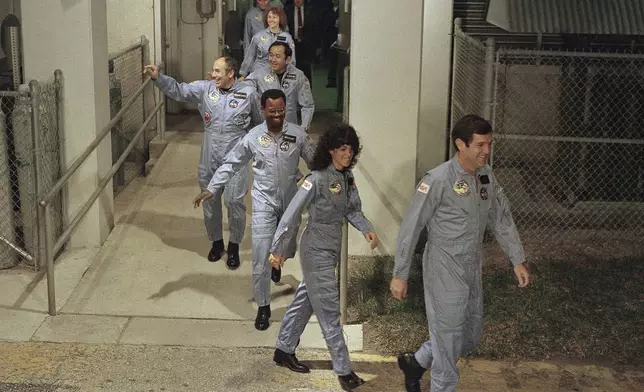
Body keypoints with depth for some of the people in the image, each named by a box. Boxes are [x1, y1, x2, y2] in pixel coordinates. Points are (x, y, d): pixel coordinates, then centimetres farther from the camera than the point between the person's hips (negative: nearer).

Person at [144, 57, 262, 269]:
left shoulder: (248, 93, -6)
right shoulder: (205, 88, -1)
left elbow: (259, 122, 7)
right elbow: (178, 90, -2)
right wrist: (158, 77, -15)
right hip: (210, 158, 3)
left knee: (234, 201, -2)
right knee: (210, 200, 12)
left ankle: (234, 246, 17)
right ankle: (216, 242, 32)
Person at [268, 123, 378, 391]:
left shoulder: (347, 177, 4)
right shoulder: (318, 179, -20)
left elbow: (353, 210, 11)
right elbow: (292, 214, -19)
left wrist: (367, 229, -8)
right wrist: (279, 249, -18)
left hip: (331, 249, 8)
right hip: (316, 251, -8)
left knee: (304, 302, 19)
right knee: (329, 310, -3)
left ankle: (284, 351, 35)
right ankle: (344, 370, 4)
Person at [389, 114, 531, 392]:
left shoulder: (486, 176, 1)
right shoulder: (438, 180, -20)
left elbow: (502, 219, 12)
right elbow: (411, 228, -16)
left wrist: (518, 260, 9)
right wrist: (400, 275, -14)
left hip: (472, 271, 8)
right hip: (445, 273, -8)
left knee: (471, 337, 19)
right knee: (448, 340, 3)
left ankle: (415, 363, 39)